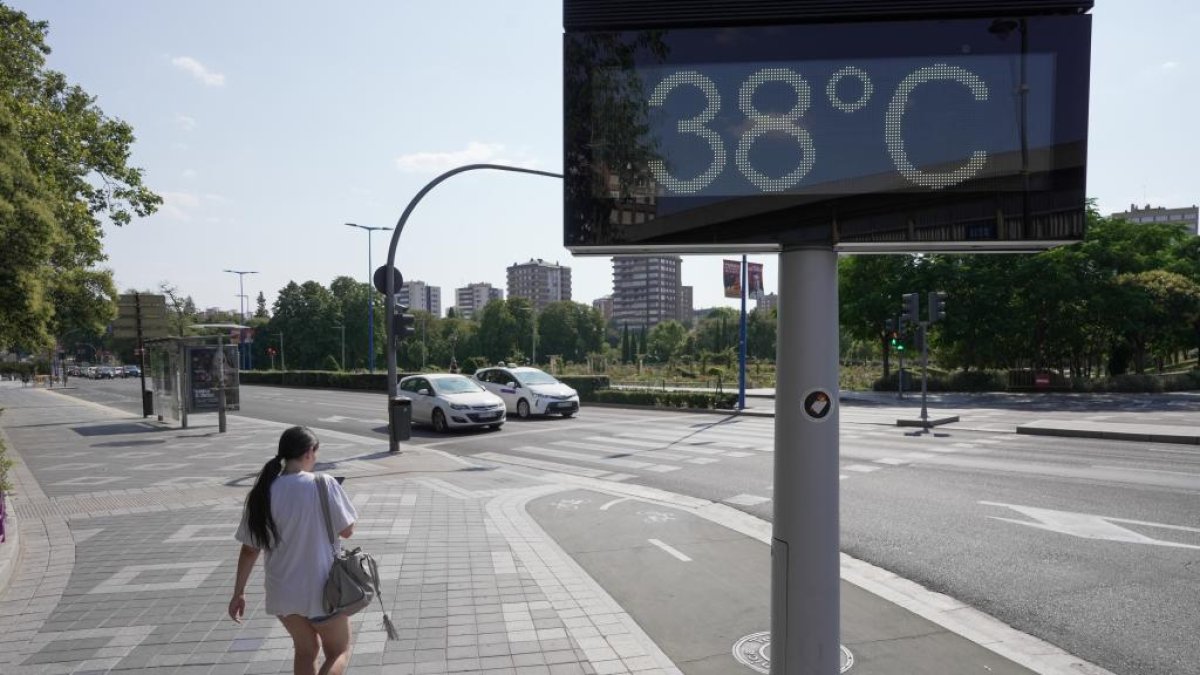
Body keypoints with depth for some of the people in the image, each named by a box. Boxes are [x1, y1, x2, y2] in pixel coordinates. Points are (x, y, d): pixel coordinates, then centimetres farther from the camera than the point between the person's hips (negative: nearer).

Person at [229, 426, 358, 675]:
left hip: (282, 591, 5)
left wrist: (239, 593, 11)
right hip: (322, 589, -4)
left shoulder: (262, 492, -5)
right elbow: (347, 531, -7)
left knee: (306, 650, 27)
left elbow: (249, 549, 0)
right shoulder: (323, 486, -17)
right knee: (339, 652, 16)